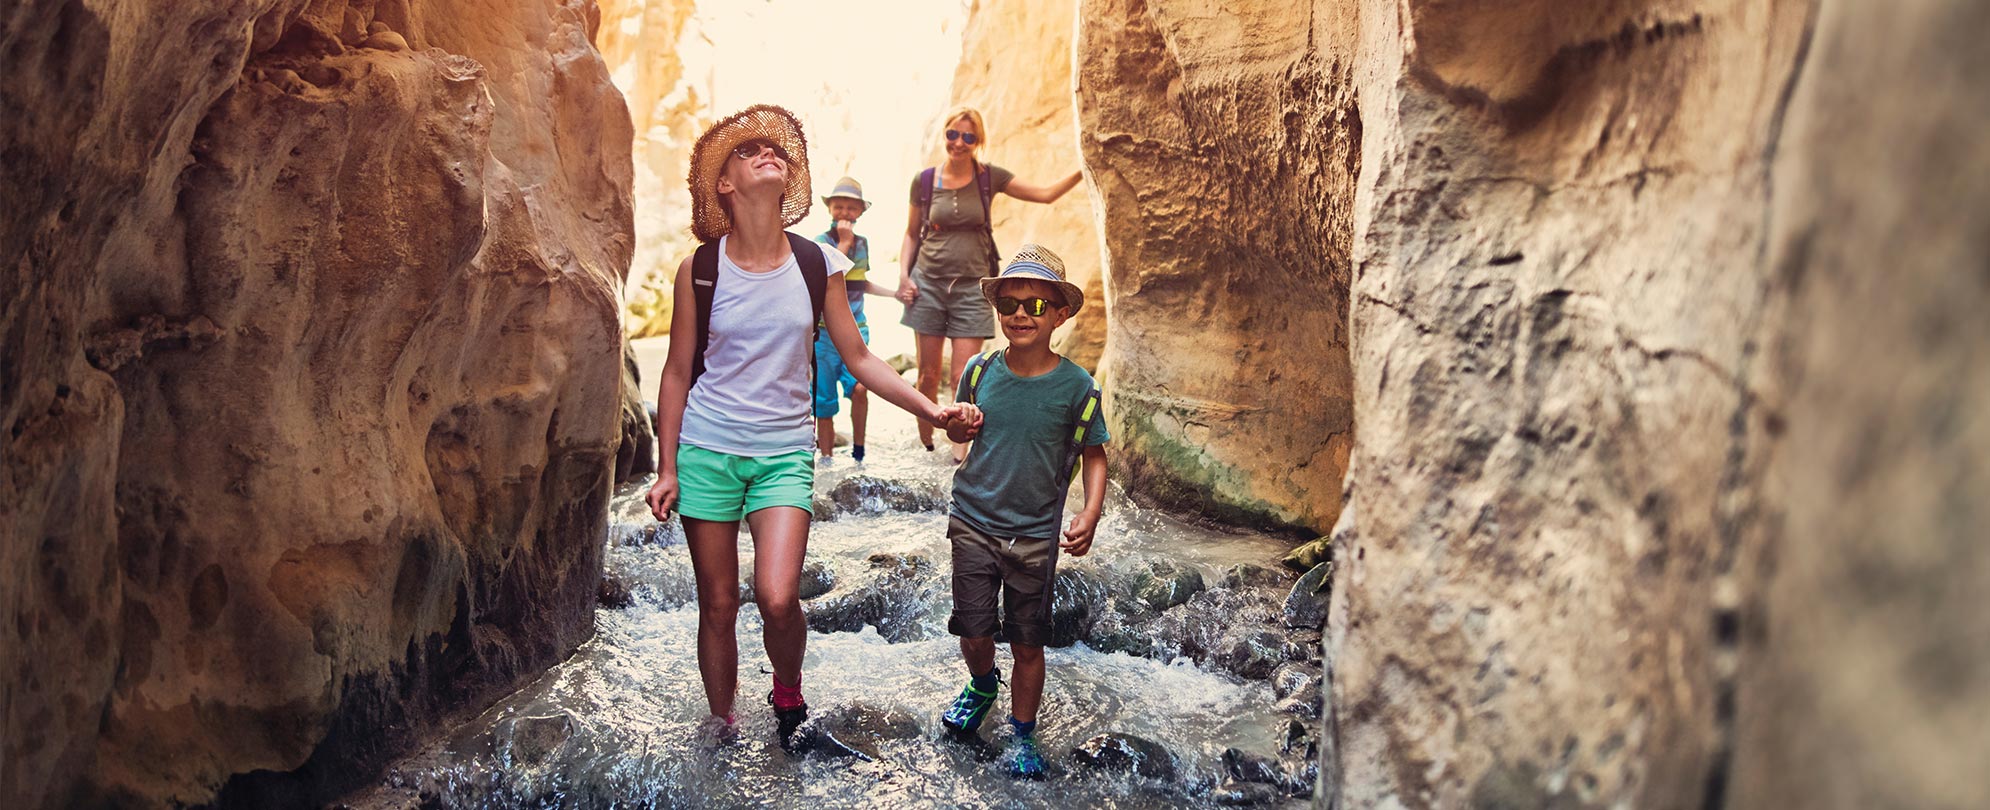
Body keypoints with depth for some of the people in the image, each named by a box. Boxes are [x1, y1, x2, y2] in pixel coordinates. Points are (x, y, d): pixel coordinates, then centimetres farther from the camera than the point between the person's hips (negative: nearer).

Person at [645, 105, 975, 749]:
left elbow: (857, 357, 6)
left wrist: (929, 409, -2)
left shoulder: (817, 265, 0)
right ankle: (720, 731, 28)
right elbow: (677, 372, 3)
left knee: (777, 598, -16)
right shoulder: (700, 270, -3)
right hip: (707, 448, 0)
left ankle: (788, 694, 15)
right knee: (718, 606, 6)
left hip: (785, 452, 0)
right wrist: (667, 469, 1)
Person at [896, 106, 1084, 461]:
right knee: (928, 375, 4)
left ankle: (960, 453, 0)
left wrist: (1082, 172, -11)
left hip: (971, 288, -1)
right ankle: (924, 443, 23)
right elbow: (912, 234, 12)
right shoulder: (924, 181, 2)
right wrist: (904, 276, 0)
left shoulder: (989, 177, 1)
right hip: (928, 284, 1)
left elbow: (1046, 194, 1)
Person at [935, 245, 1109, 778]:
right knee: (973, 634, 5)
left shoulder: (1076, 387, -9)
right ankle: (982, 684, 40)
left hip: (1035, 537, -1)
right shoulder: (980, 371, -2)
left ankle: (1022, 734, 30)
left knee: (1028, 644, 7)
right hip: (974, 524, 2)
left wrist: (1090, 516, -13)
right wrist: (959, 425, -10)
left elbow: (1094, 455, 1)